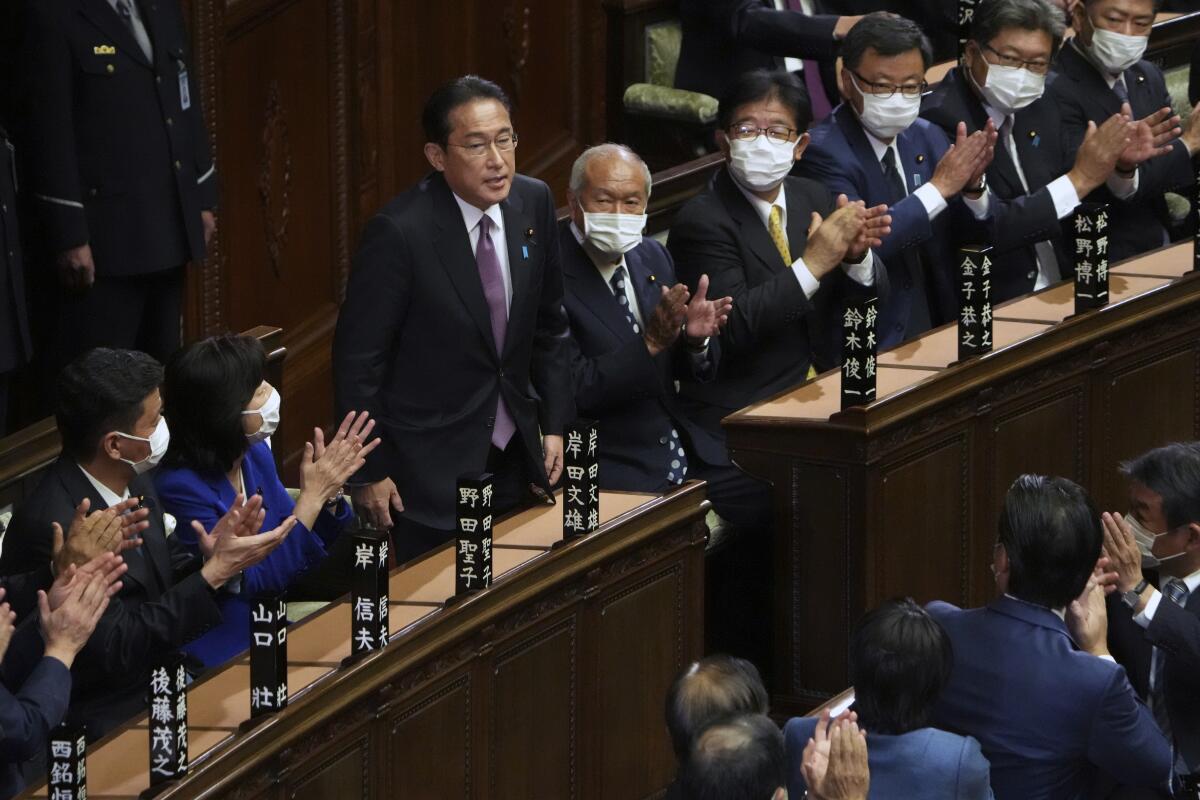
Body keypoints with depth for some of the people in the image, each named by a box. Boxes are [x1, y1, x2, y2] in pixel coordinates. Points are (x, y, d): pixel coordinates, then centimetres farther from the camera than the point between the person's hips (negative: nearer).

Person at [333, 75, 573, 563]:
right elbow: (358, 360, -14)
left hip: (514, 452, 6)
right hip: (432, 464, -6)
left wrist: (554, 426, 7)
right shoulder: (399, 233, -20)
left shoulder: (533, 203, -2)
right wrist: (369, 472, -12)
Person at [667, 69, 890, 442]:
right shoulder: (701, 221, -9)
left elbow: (868, 301, 10)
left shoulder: (814, 198, 12)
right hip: (738, 416, -7)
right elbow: (732, 327, -20)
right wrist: (814, 263, -24)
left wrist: (856, 256, -13)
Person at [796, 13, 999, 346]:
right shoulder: (822, 152, -10)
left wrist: (972, 186, -9)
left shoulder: (927, 137, 12)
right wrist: (940, 187, -20)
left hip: (939, 331, 7)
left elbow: (975, 236, 12)